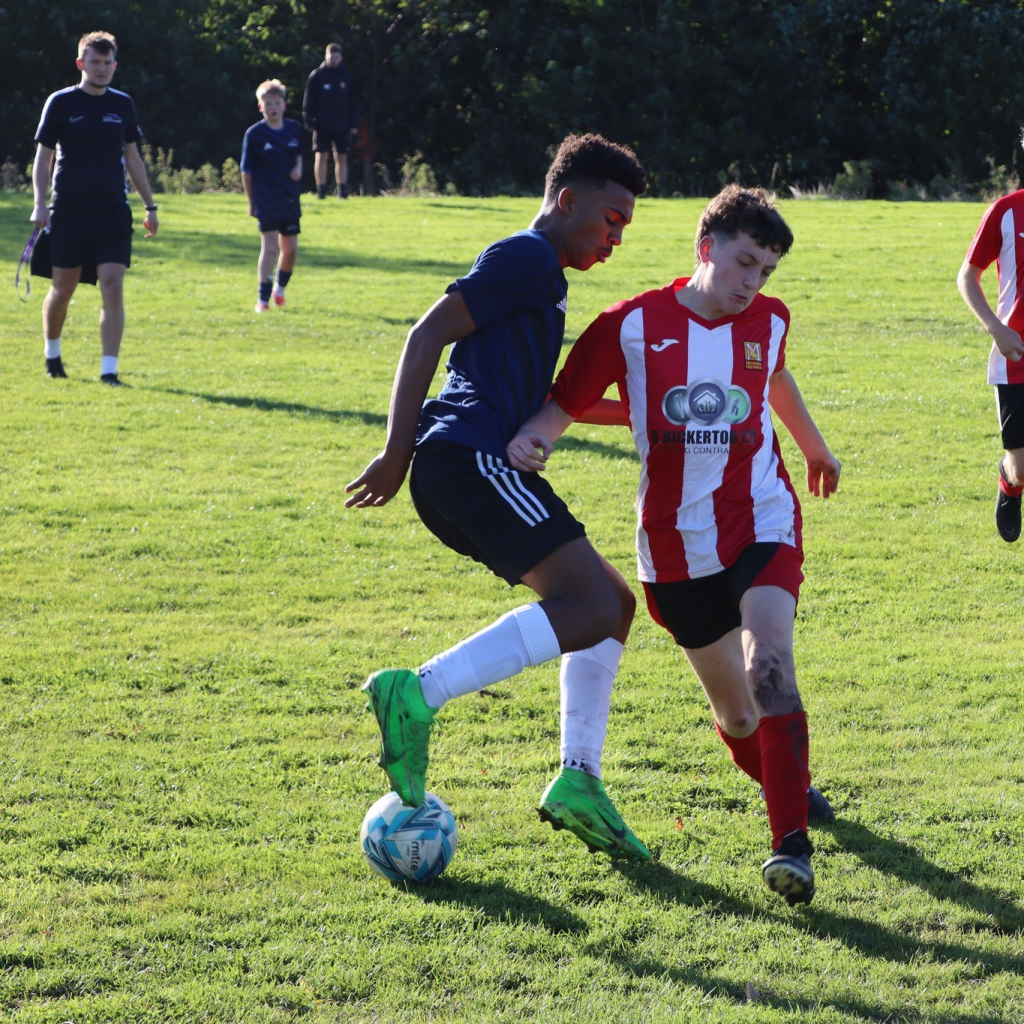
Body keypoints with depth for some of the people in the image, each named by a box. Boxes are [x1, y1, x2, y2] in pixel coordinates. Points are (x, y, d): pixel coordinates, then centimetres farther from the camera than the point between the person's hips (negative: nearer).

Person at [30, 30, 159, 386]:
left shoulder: (122, 104, 9)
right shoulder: (61, 103, -1)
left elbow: (132, 158, 17)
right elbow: (43, 157, 1)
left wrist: (150, 206, 16)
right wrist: (39, 204, -10)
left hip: (113, 212, 2)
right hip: (69, 212, -2)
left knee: (113, 286, -10)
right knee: (63, 288, 7)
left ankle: (109, 370, -10)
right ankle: (52, 353, 33)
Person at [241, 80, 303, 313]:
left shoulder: (295, 129, 4)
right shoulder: (254, 134, -7)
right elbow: (247, 171, -3)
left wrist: (298, 167, -4)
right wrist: (251, 202, -2)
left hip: (290, 197, 4)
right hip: (266, 197, -4)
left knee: (290, 248, 9)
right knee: (270, 246, -12)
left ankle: (280, 288, 33)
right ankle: (263, 299, -8)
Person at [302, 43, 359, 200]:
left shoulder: (347, 77, 6)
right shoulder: (316, 76, 0)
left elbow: (353, 103, 10)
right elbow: (308, 101, 0)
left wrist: (353, 123, 4)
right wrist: (309, 121, -7)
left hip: (342, 126, 2)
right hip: (322, 125, -2)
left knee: (342, 157, 4)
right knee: (321, 157, -1)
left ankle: (342, 190, 7)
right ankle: (321, 190, 1)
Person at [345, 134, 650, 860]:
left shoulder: (543, 276, 28)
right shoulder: (527, 258, -4)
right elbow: (428, 334, -13)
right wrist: (397, 453, -15)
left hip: (472, 472, 11)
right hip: (469, 456, -11)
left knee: (612, 604, 12)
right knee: (591, 609, -19)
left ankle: (579, 781, 6)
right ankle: (419, 695, -27)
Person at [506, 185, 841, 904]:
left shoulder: (769, 321, 3)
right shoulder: (632, 326, -7)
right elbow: (565, 404, -6)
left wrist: (814, 445, 42)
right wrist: (532, 437, -28)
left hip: (762, 523, 0)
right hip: (677, 543, 0)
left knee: (769, 665, -25)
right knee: (735, 713, 10)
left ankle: (792, 843, -29)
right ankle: (790, 786, 42)